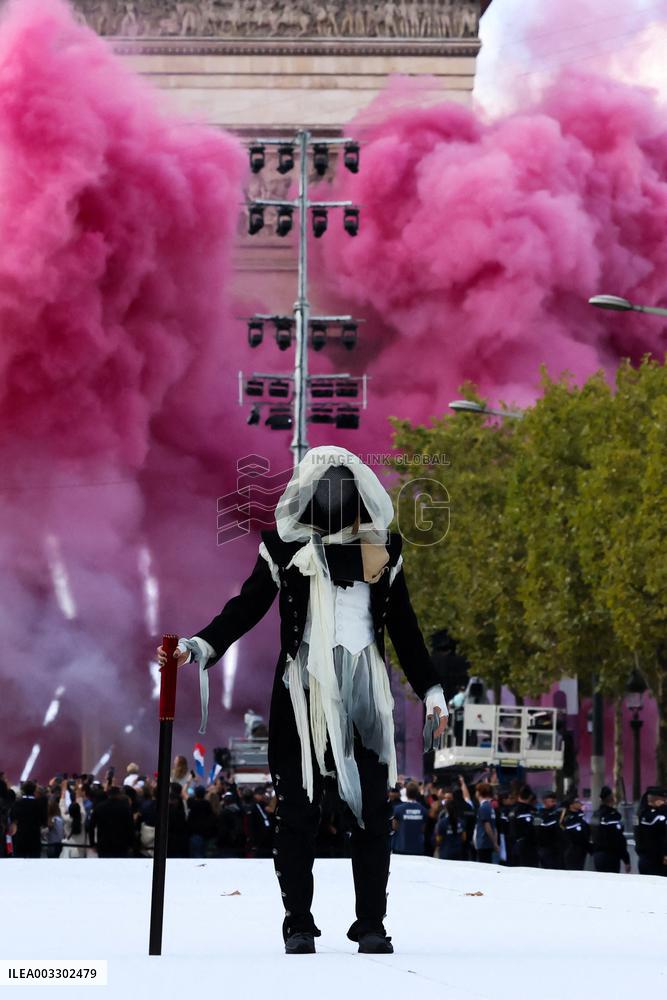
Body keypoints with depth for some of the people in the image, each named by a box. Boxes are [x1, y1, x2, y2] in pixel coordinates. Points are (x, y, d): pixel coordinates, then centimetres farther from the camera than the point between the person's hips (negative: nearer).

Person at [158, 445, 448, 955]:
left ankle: (371, 923, 3)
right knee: (299, 806, -1)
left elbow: (404, 625, 16)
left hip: (366, 685, 2)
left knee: (372, 807, -2)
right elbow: (248, 606, 1)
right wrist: (201, 645, -14)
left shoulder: (382, 547, 11)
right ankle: (298, 923, 4)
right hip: (304, 686, -1)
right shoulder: (286, 545, 6)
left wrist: (431, 688, 13)